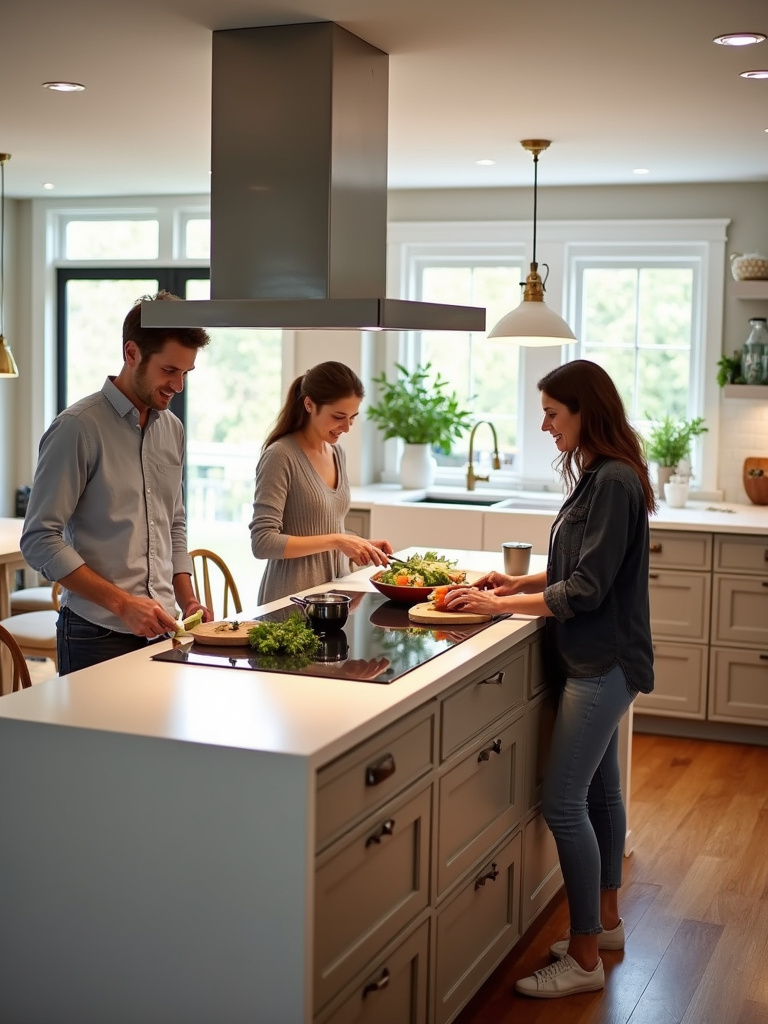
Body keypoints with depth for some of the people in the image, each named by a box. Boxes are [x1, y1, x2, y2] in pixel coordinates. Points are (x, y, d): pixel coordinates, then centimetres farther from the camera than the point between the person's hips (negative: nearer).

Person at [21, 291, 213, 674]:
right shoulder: (78, 427, -12)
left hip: (161, 629, 6)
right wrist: (122, 603, -19)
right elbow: (40, 541, -15)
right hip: (98, 638, -6)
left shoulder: (172, 429, 9)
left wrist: (187, 601, 6)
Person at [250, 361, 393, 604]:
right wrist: (336, 541, -23)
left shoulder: (337, 453, 8)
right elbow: (262, 542, -20)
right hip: (292, 601, -7)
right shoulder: (281, 456, -15)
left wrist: (359, 545, 2)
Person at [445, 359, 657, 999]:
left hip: (602, 664, -10)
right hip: (595, 661, 10)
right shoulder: (598, 476, 10)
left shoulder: (614, 483, -20)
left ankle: (584, 959, 3)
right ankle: (606, 922, 33)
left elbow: (588, 588, -22)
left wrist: (501, 605, -16)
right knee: (599, 791, 18)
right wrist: (519, 583, 6)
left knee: (563, 802, -7)